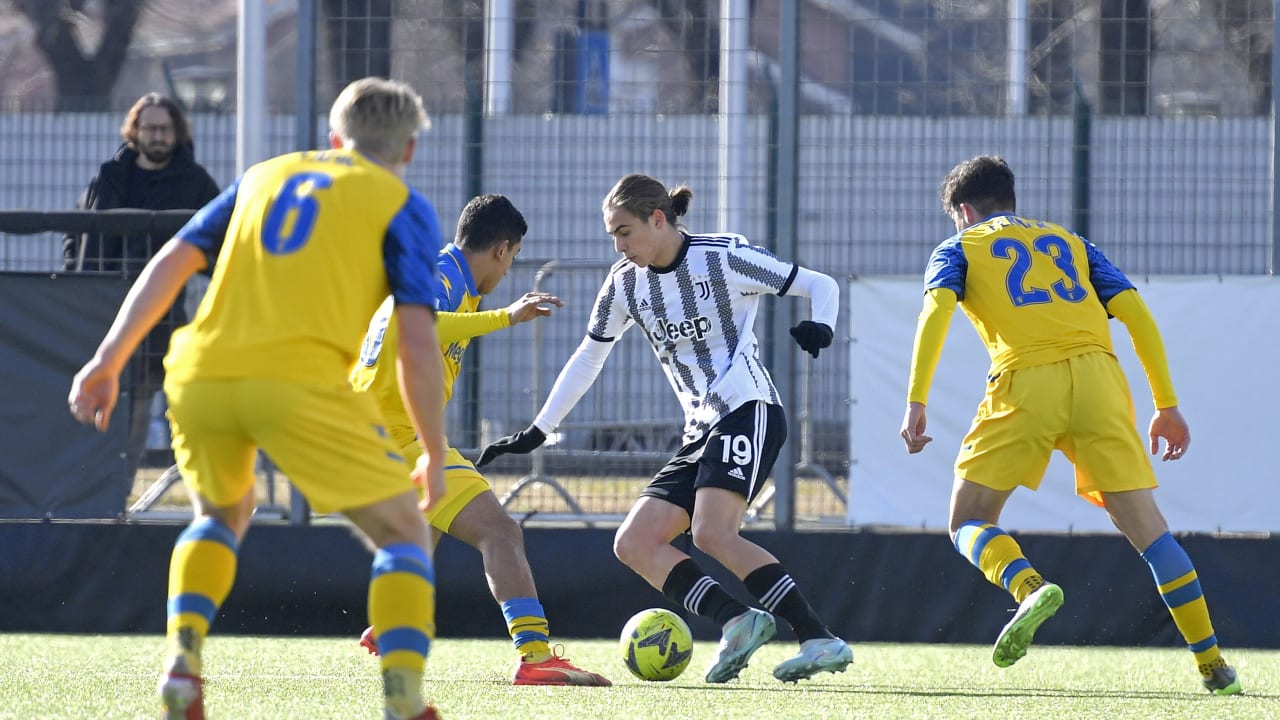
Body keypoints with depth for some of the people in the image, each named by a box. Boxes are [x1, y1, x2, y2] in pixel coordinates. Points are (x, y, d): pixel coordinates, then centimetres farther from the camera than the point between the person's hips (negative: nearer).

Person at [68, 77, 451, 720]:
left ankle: (182, 655, 9)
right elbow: (416, 341, 4)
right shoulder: (402, 206, 14)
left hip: (201, 376, 4)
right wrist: (434, 457, 11)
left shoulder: (264, 177, 27)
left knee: (221, 515, 31)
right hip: (301, 379, -4)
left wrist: (109, 360, 16)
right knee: (402, 534, 10)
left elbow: (171, 262, 17)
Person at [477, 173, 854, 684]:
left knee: (712, 533, -29)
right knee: (634, 544, -8)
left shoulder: (725, 257, -7)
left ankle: (821, 640, -30)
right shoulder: (625, 283, 10)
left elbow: (821, 286, 0)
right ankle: (736, 621, -22)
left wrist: (820, 325, -22)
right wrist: (535, 433, 17)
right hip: (701, 432, 8)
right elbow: (588, 359, 20)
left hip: (748, 411, -8)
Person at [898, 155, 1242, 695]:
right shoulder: (1070, 244, 29)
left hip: (1026, 381, -3)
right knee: (1145, 525, 5)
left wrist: (916, 403, -7)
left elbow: (935, 311, 0)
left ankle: (1029, 587, -24)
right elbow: (1136, 313, 18)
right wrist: (1167, 406, 18)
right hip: (1098, 373, 3)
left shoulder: (959, 250, 21)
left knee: (969, 523, 8)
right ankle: (1213, 664, -3)